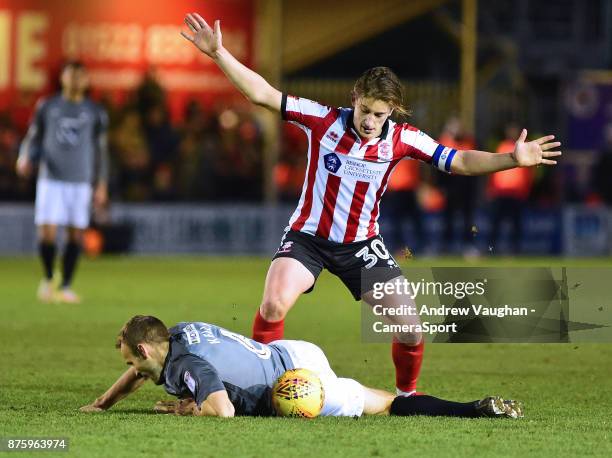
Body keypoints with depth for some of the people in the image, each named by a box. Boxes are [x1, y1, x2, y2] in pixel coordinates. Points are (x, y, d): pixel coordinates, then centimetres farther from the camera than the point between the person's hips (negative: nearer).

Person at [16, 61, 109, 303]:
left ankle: (66, 287, 8)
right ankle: (48, 278, 13)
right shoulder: (47, 107, 7)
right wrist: (25, 158, -9)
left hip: (80, 182, 1)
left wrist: (101, 184, 7)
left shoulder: (95, 112, 8)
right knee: (47, 232, -10)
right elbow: (33, 137, 11)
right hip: (51, 180, -1)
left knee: (76, 234, -3)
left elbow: (100, 150, 12)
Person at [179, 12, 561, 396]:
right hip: (308, 236, -2)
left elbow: (460, 162, -7)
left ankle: (407, 392, 22)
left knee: (410, 327, -6)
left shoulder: (402, 139, -8)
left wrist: (512, 159, -20)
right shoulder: (323, 119, -13)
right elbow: (262, 94, -16)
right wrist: (218, 53, -24)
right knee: (273, 306, -27)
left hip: (361, 245, 2)